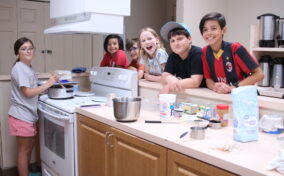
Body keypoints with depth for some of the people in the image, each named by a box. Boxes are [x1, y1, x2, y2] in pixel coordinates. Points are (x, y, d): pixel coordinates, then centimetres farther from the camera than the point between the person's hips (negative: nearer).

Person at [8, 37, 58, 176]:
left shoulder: (28, 68, 11)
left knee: (30, 146, 19)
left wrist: (45, 88, 2)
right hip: (21, 116, -9)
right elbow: (28, 93, -22)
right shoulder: (19, 68, -17)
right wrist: (48, 84, -17)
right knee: (24, 149, 2)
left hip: (28, 114, 9)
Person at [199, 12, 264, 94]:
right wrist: (215, 86, -18)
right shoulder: (205, 52, -3)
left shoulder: (235, 48, -15)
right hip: (221, 96, 3)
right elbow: (208, 79, 3)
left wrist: (233, 87, -20)